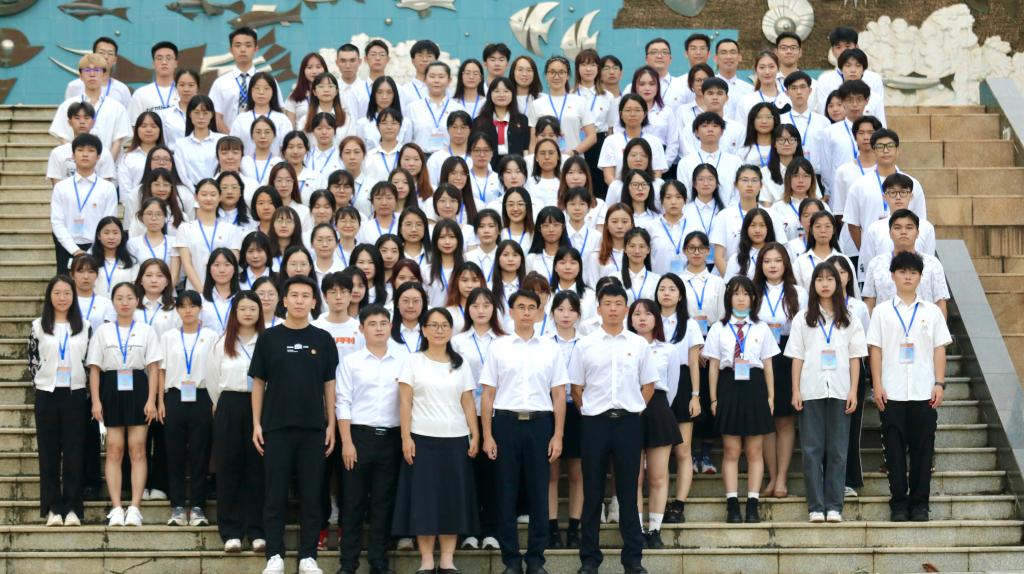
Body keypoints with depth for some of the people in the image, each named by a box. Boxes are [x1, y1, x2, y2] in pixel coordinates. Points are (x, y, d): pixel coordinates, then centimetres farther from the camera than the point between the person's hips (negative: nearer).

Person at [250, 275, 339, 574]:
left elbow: (329, 385, 7)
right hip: (276, 426, -1)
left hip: (313, 427, 1)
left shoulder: (323, 339, 5)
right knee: (276, 494, 2)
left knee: (311, 495, 4)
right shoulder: (269, 338, 3)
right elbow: (258, 382, 5)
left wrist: (331, 425, 1)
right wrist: (256, 424, -1)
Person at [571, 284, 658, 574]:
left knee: (628, 492, 5)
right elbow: (576, 388, 7)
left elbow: (648, 386, 10)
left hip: (628, 422, 0)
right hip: (594, 422, 0)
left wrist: (634, 410, 2)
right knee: (592, 493, 4)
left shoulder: (638, 344, 4)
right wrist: (589, 413, 1)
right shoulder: (586, 345, 3)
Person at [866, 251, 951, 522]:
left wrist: (939, 384, -1)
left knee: (923, 448, 2)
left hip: (924, 393, 1)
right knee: (894, 447, 1)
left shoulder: (931, 311, 9)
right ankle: (898, 503, 8)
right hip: (892, 393, -1)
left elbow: (939, 349, 7)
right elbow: (875, 349, 3)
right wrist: (877, 385, -4)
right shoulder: (882, 312, 6)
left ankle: (919, 503, 10)